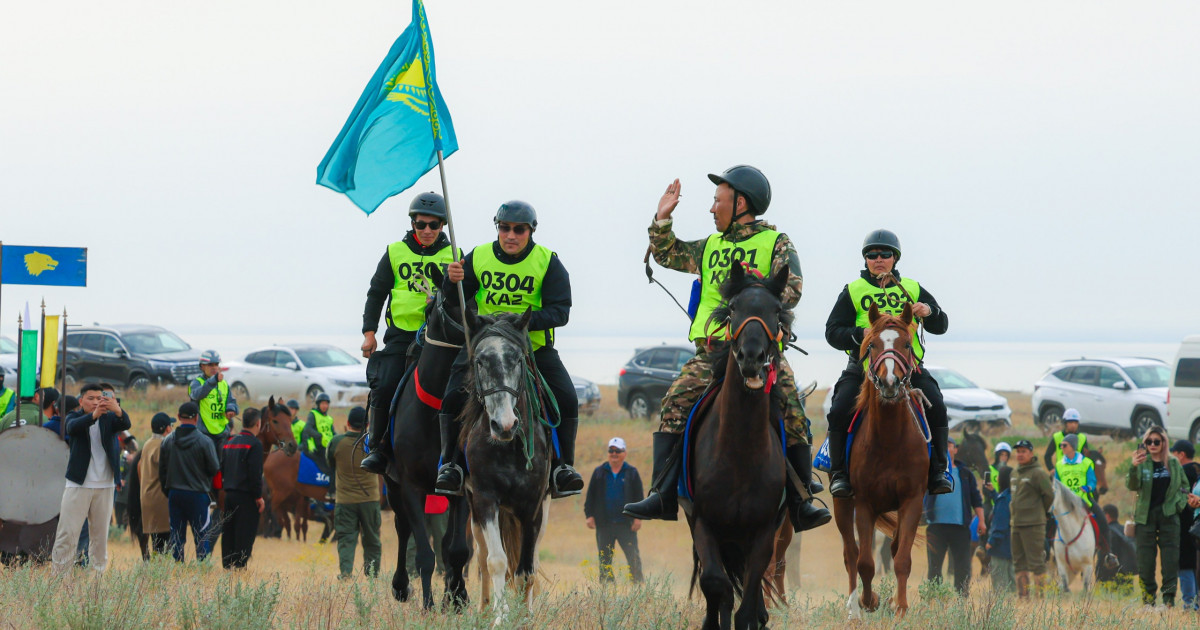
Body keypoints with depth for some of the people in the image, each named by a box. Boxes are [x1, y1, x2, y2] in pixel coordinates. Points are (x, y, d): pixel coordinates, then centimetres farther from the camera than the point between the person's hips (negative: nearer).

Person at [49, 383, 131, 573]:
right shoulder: (74, 418, 2)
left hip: (105, 486, 2)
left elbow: (125, 424, -14)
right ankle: (59, 573, -6)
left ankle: (98, 572, 8)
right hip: (78, 484, -2)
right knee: (67, 532, -7)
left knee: (100, 533, 4)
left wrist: (117, 410, -38)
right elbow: (73, 427, -21)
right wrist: (94, 415, -42)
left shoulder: (109, 419, 7)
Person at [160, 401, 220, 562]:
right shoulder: (204, 441, -11)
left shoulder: (168, 441, 1)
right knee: (201, 535, 2)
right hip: (197, 493, -3)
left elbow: (162, 470, 7)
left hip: (174, 494, 3)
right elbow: (214, 469, -9)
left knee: (176, 535, 8)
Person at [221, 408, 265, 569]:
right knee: (245, 536, -4)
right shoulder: (254, 444, -11)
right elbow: (255, 473, -16)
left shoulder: (229, 442, 12)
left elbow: (222, 469, 14)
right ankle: (239, 565, -7)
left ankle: (227, 565, 13)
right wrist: (259, 496, -10)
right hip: (246, 496, -7)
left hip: (229, 494, 7)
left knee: (228, 534, 11)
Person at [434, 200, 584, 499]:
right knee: (453, 397, -17)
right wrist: (452, 281, -19)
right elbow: (454, 301, 5)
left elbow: (559, 311, -12)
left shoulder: (548, 263, -5)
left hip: (536, 346, -1)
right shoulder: (478, 258, 1)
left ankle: (563, 466, -4)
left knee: (566, 400, -18)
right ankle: (450, 464, -3)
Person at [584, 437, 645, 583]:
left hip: (626, 524, -2)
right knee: (605, 559, 5)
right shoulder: (599, 472, 10)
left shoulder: (631, 473, 7)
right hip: (604, 524, 2)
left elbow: (638, 497, 6)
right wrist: (589, 515, 1)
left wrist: (638, 517, -2)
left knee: (633, 557, -5)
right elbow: (591, 496, 10)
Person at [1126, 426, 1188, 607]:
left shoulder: (1174, 464, 7)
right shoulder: (1142, 463, 0)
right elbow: (1132, 486, -15)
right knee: (1146, 558, -2)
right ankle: (1148, 597, 6)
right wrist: (1134, 468, -33)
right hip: (1146, 516, -1)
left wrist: (1180, 502, 0)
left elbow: (1184, 486, 18)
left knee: (1170, 557, -2)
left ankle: (1169, 596, 2)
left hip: (1169, 515, 1)